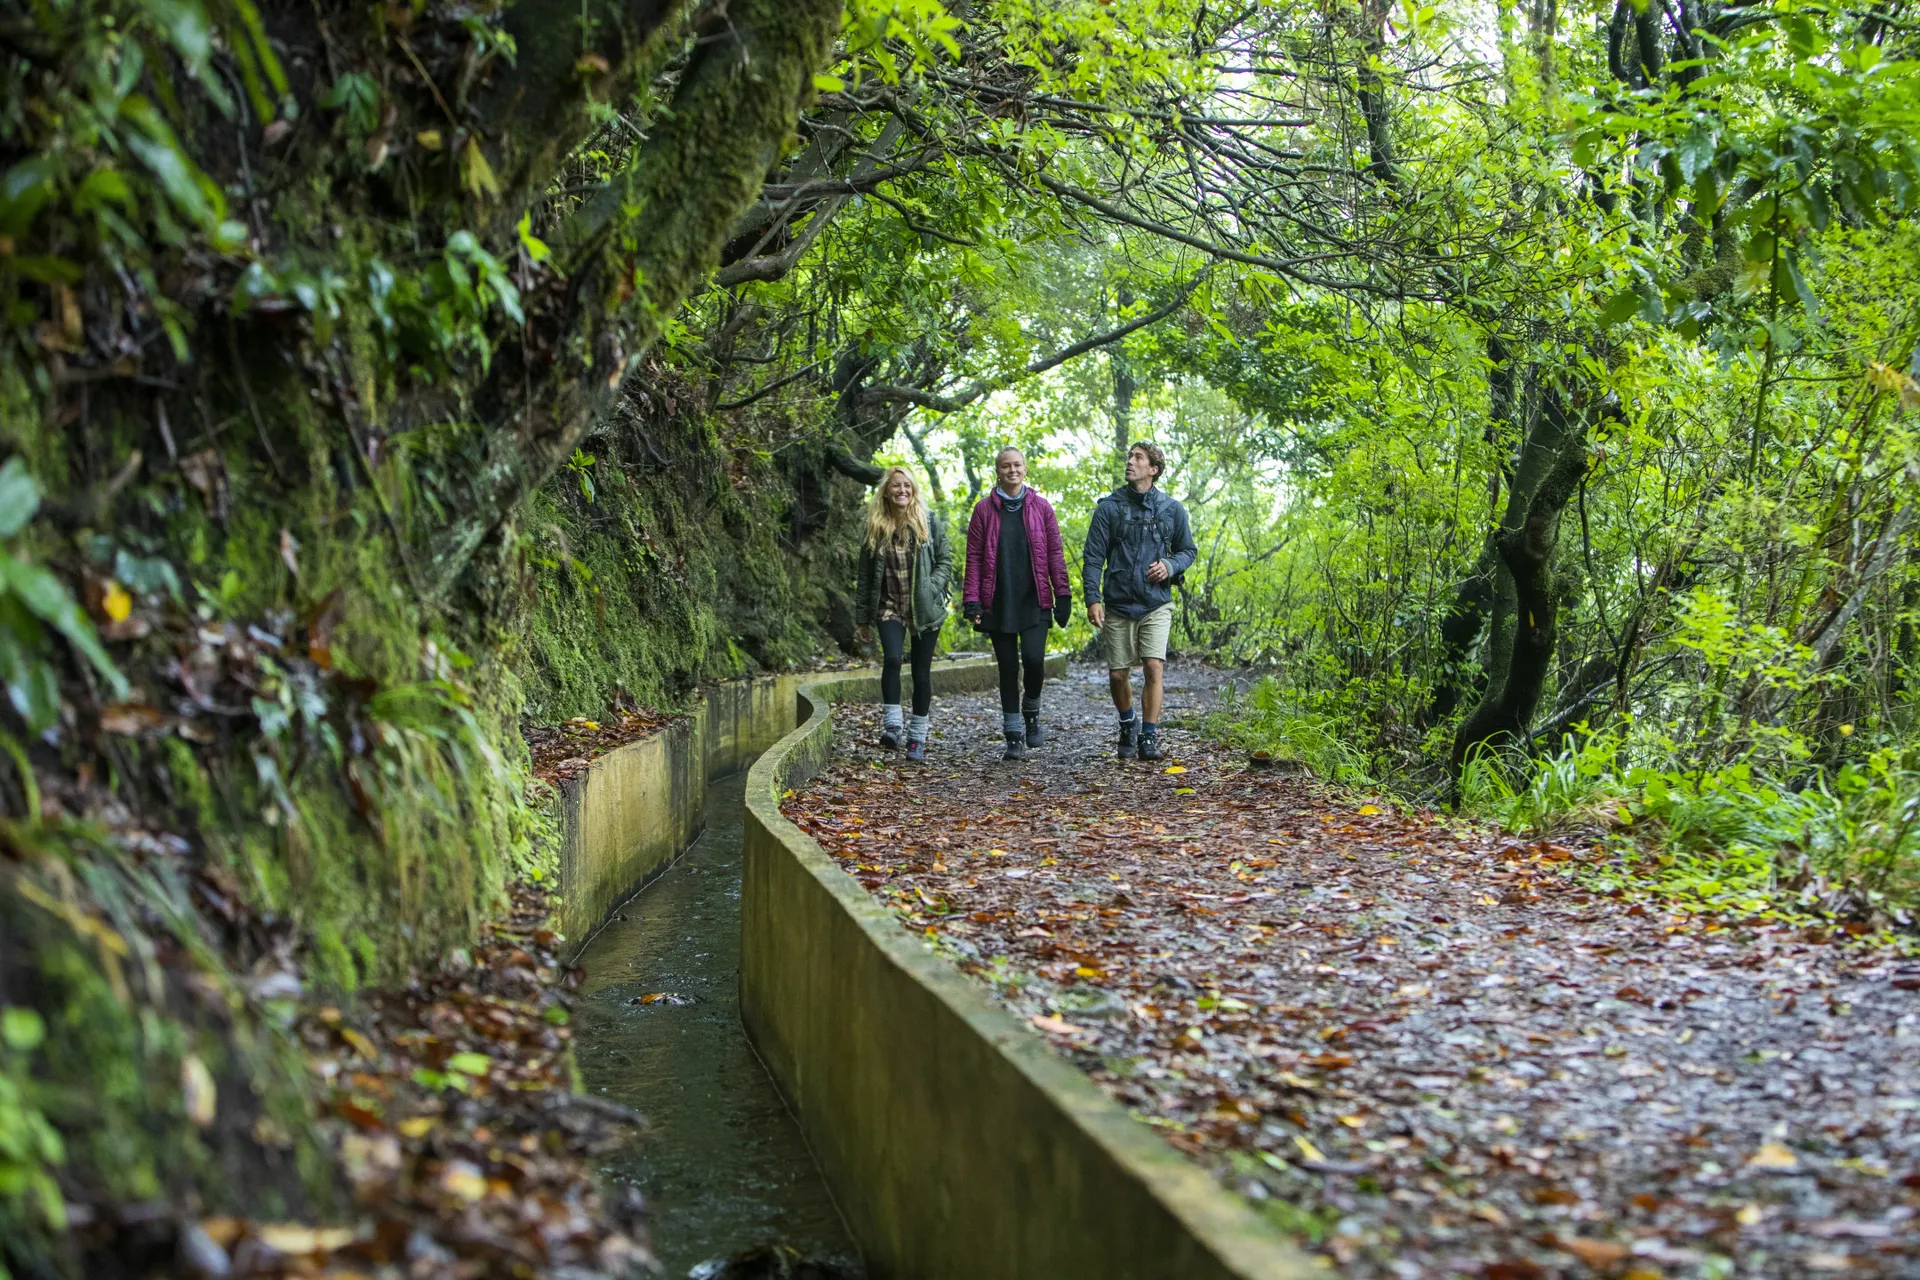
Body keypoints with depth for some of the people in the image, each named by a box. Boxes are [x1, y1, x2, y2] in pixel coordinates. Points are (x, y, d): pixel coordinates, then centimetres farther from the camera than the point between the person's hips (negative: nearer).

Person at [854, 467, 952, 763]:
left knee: (921, 671, 3)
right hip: (890, 606, 0)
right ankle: (892, 724, -17)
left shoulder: (929, 522, 1)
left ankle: (917, 737, 12)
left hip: (925, 608, 0)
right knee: (892, 659, -23)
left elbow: (945, 560, 2)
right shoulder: (875, 528, 5)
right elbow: (866, 575, 10)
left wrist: (932, 588, -16)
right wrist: (863, 618, 10)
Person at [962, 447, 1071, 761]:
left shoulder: (1041, 507, 7)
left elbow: (1055, 554, 6)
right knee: (1008, 667, 3)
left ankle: (1031, 712, 13)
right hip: (999, 602, 0)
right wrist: (972, 599, -4)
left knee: (1033, 658, -16)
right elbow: (974, 556, 3)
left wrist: (1063, 594, -1)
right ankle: (1014, 737, 11)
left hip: (1034, 600, 0)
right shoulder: (984, 509, 6)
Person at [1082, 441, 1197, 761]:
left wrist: (1170, 566, -8)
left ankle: (1149, 736, -7)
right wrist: (1092, 599, -12)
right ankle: (1127, 725, 31)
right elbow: (1093, 557, -2)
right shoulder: (1109, 507, 0)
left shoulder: (1171, 509, 4)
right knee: (1117, 675, 4)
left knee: (1153, 666, -16)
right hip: (1118, 605, 0)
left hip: (1156, 605, 0)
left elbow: (1188, 550, 14)